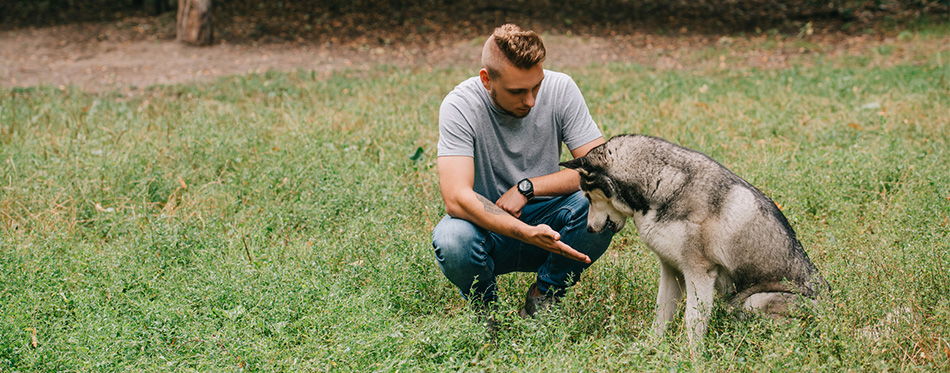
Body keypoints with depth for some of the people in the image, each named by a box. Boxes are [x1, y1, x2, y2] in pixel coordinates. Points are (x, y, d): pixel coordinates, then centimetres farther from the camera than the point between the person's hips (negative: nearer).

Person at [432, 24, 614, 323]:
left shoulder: (561, 90, -12)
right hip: (487, 226, -2)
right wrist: (528, 233, -43)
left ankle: (544, 297, -2)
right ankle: (483, 306, 0)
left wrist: (527, 188, -23)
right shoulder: (460, 106, -20)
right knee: (452, 240, -36)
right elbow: (456, 198, -31)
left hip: (544, 220, 2)